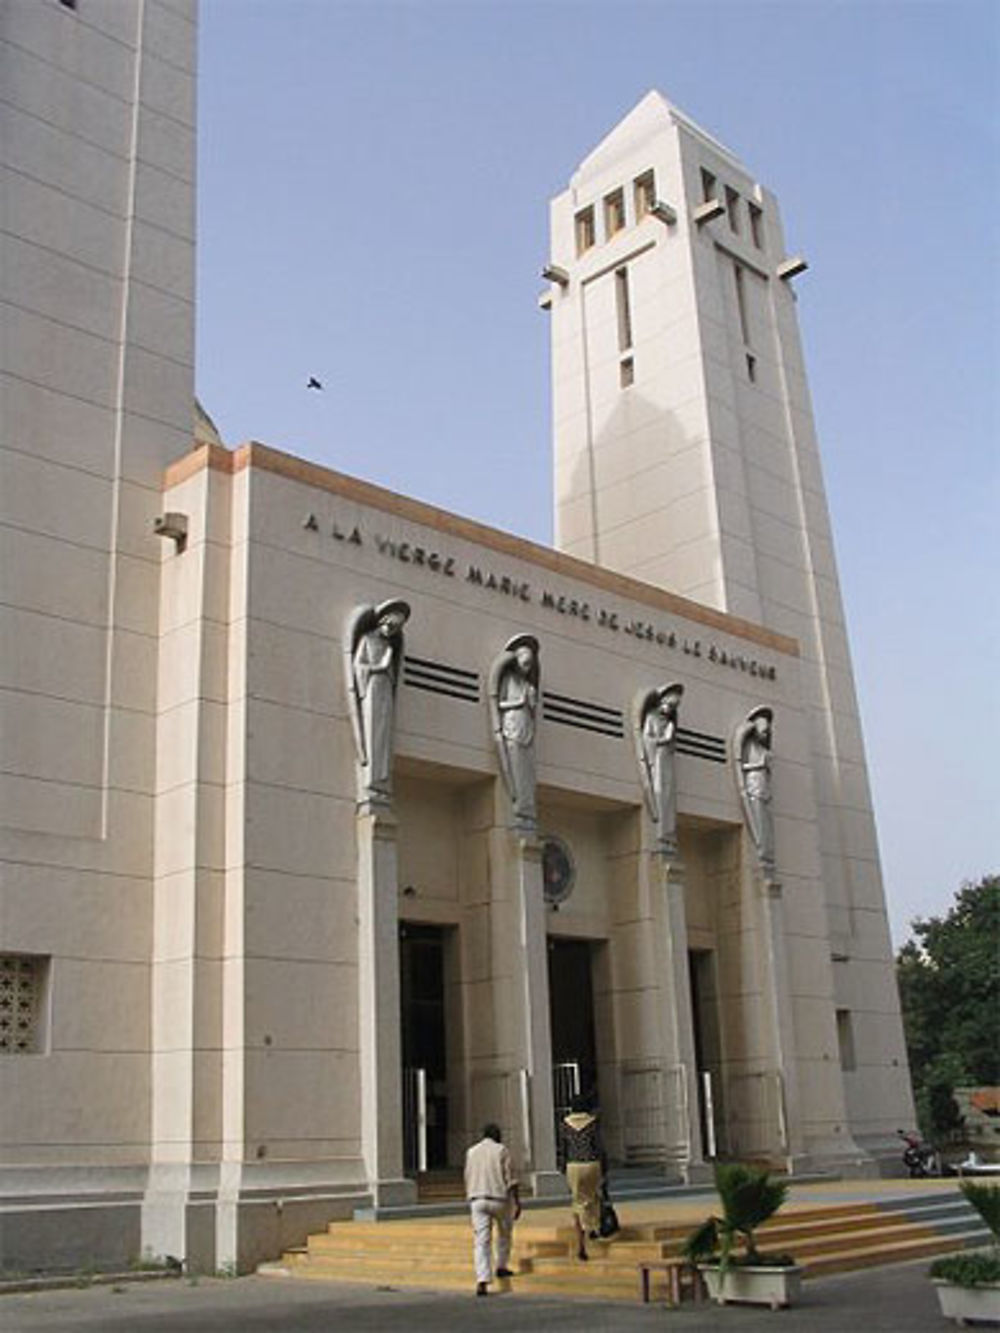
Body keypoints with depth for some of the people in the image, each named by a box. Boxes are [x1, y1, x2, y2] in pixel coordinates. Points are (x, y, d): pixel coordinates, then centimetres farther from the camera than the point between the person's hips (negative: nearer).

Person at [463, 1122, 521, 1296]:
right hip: (499, 1198, -2)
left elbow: (468, 1179, 15)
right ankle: (501, 1267, 33)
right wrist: (517, 1202, -2)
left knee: (481, 1240, -2)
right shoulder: (501, 1150, -1)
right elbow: (511, 1179, -5)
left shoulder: (471, 1152, 11)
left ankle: (482, 1280, -15)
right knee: (504, 1232, 24)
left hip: (477, 1199, 2)